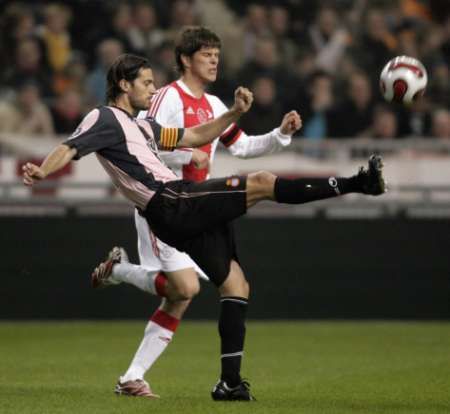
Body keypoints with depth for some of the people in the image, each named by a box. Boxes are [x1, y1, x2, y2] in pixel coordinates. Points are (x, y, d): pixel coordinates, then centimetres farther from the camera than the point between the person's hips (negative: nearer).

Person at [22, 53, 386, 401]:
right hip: (172, 204, -10)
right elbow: (69, 149, -15)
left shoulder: (142, 124, 27)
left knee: (236, 285, 8)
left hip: (184, 212, 10)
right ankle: (354, 184, -9)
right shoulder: (104, 119, 0)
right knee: (261, 183, -14)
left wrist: (235, 113, 22)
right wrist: (41, 172, -35)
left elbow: (195, 136, 33)